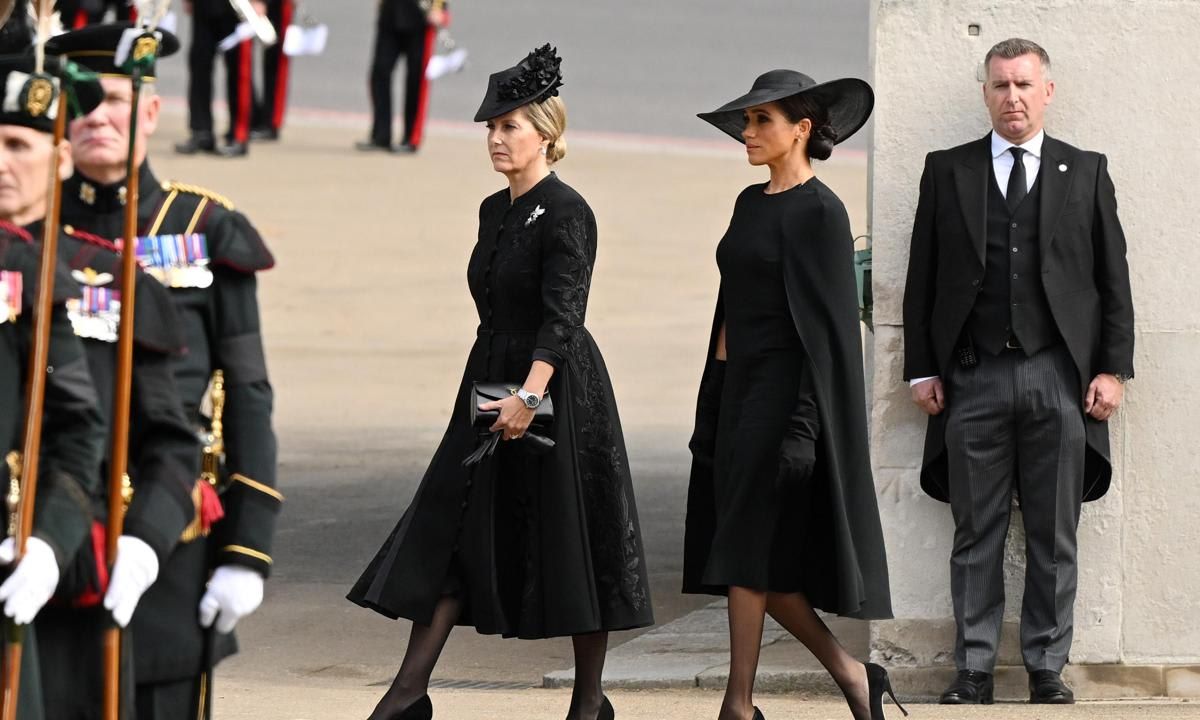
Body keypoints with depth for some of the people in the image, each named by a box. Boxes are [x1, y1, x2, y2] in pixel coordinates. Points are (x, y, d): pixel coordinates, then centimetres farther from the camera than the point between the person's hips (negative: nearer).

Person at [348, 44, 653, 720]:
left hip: (559, 384, -8)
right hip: (493, 382, 8)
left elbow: (564, 313, -23)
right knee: (453, 528, 3)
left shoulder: (566, 213, -14)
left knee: (573, 537, 0)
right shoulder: (495, 210, 12)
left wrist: (531, 391, -32)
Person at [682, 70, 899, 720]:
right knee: (760, 554, 7)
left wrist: (804, 423, -21)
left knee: (747, 550, -7)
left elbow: (828, 321, -15)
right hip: (736, 387, 9)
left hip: (781, 391, -9)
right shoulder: (751, 204, 14)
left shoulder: (819, 211, -11)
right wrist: (712, 408, 18)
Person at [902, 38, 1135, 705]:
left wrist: (1113, 369, 0)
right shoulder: (947, 172, 9)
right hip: (973, 378, 0)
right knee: (977, 536, 2)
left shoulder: (1086, 173, 9)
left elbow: (1113, 279, 7)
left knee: (1054, 538, 2)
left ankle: (1048, 668, 8)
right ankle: (974, 670, 6)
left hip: (1059, 378, 0)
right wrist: (923, 370, 2)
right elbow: (923, 280, 9)